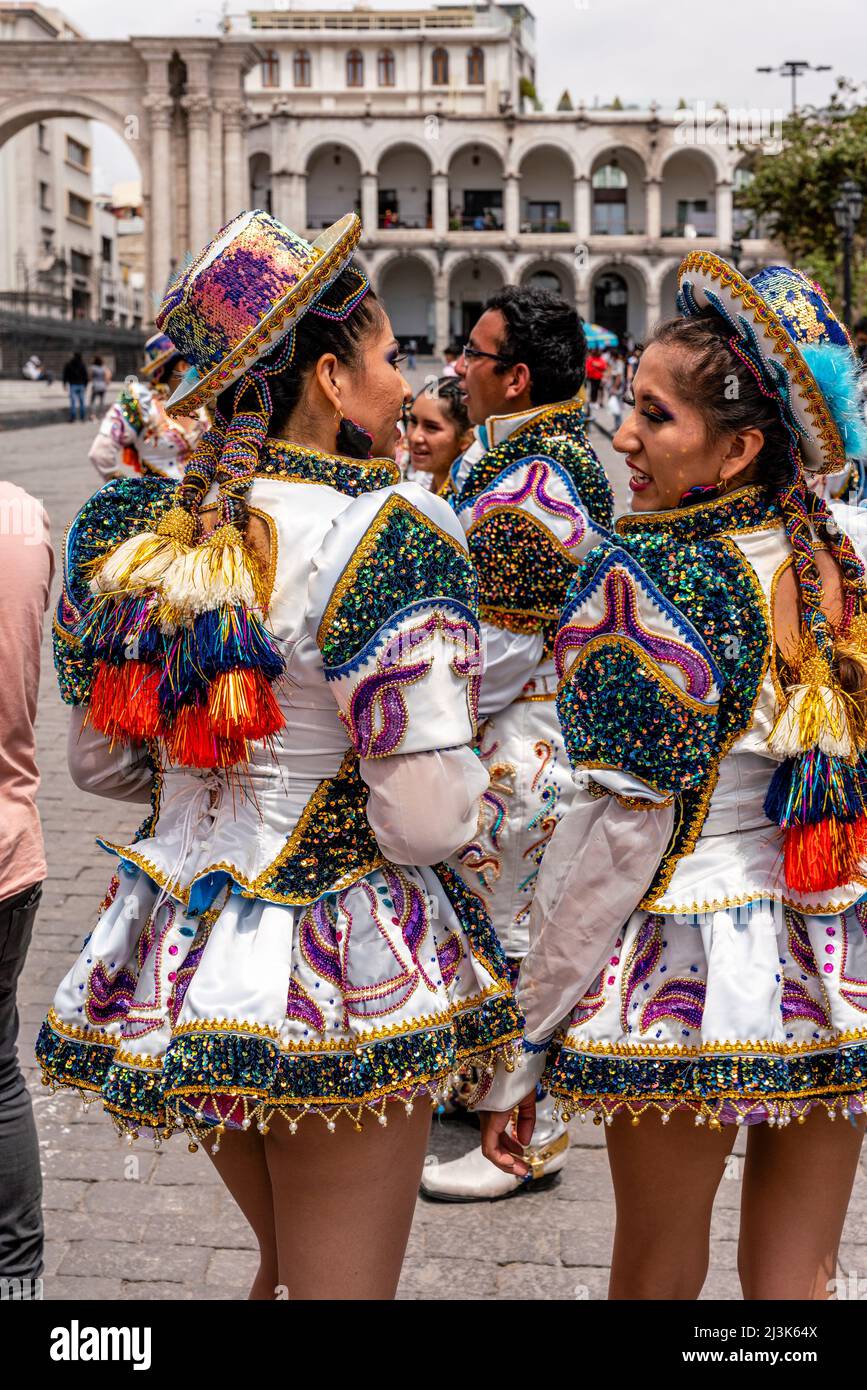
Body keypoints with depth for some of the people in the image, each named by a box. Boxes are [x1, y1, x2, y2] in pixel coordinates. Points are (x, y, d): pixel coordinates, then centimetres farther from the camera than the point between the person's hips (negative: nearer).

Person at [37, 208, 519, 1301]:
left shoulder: (129, 528, 1)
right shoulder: (389, 535, -18)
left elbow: (98, 760, 12)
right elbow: (423, 821, -21)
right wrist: (473, 769, 0)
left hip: (172, 954, 7)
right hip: (342, 974, -6)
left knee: (283, 1263, 25)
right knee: (344, 1284, 10)